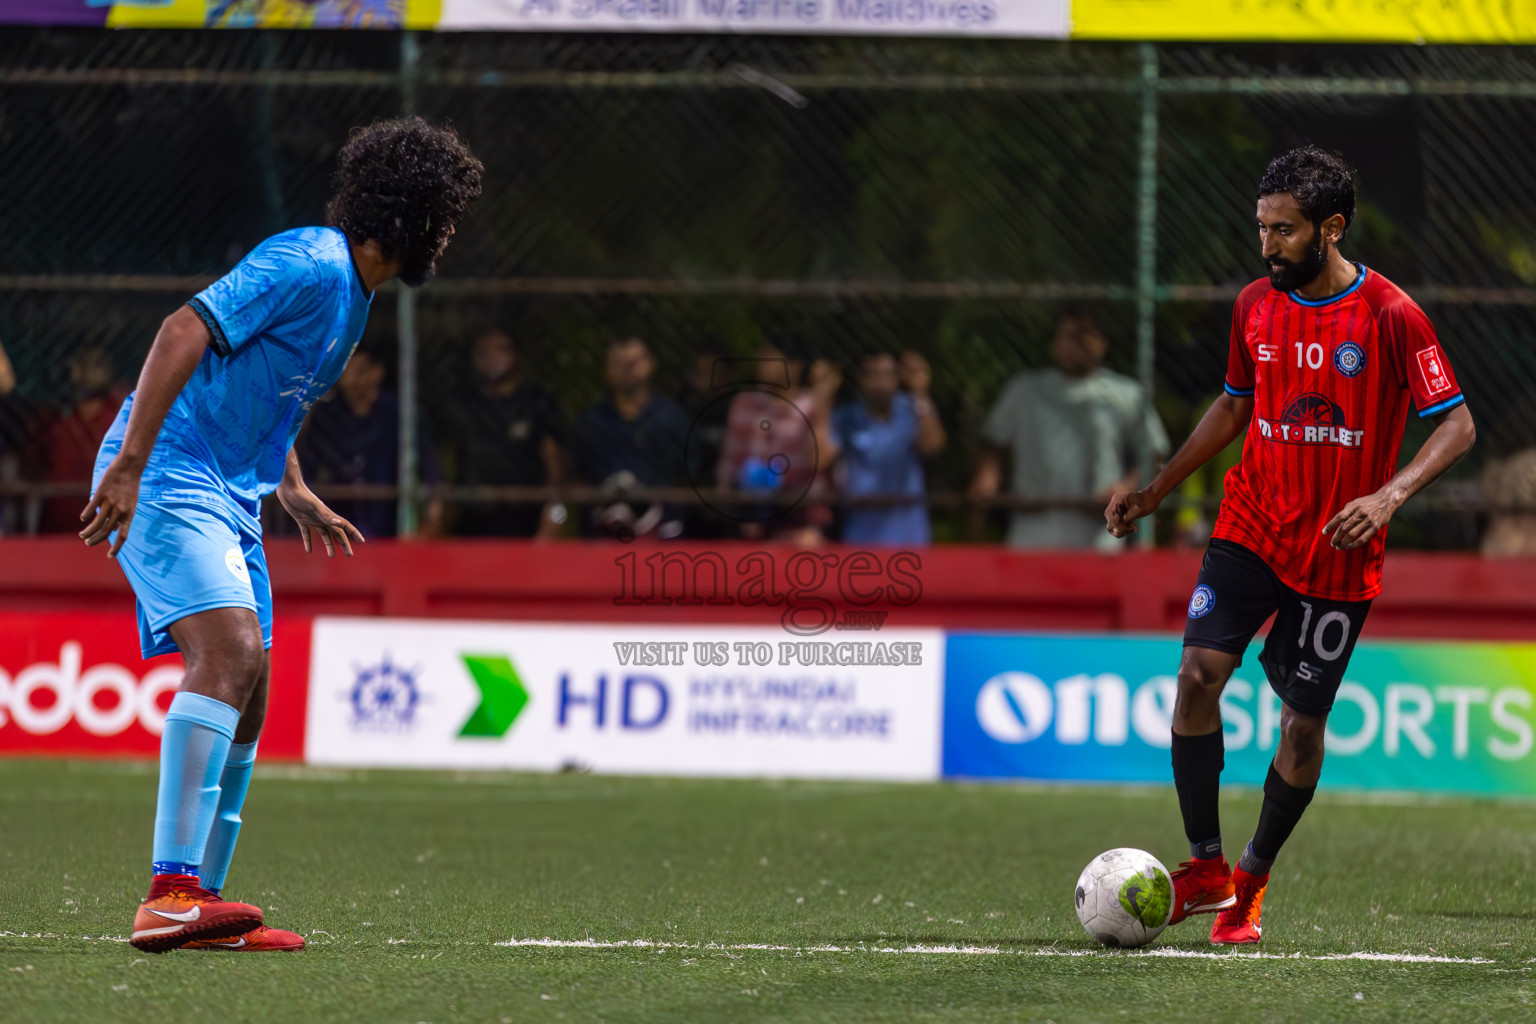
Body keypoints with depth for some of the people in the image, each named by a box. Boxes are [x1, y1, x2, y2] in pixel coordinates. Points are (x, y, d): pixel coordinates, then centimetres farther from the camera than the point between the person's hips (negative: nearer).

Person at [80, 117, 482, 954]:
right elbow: (186, 332, -24)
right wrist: (129, 461, -30)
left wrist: (294, 491, 35)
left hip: (228, 496, 11)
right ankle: (170, 893, -33)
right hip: (168, 477, -11)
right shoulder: (309, 264, -15)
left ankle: (199, 907, 18)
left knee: (245, 697, 10)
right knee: (230, 647, -26)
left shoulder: (350, 290, 17)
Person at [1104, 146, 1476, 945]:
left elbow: (1457, 425, -9)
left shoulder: (1390, 316, -11)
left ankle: (1253, 880, 22)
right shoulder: (1256, 306, 4)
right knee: (1198, 672, -16)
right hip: (1250, 529, 3)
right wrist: (1155, 490, 16)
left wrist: (1389, 495, -24)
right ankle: (1205, 869, -4)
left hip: (1339, 555, -3)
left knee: (1303, 721, 0)